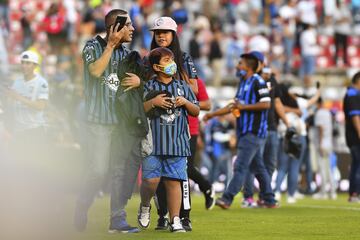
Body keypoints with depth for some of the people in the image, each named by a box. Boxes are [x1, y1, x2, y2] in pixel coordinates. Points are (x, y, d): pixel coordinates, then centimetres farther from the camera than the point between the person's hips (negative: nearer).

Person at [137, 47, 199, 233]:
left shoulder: (183, 87, 12)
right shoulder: (148, 87, 3)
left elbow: (196, 111, 16)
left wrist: (185, 102, -2)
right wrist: (152, 102, -13)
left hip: (177, 144, 2)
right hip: (153, 142, -2)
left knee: (174, 181, -1)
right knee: (151, 180, -9)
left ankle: (175, 220, 2)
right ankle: (144, 207, 21)